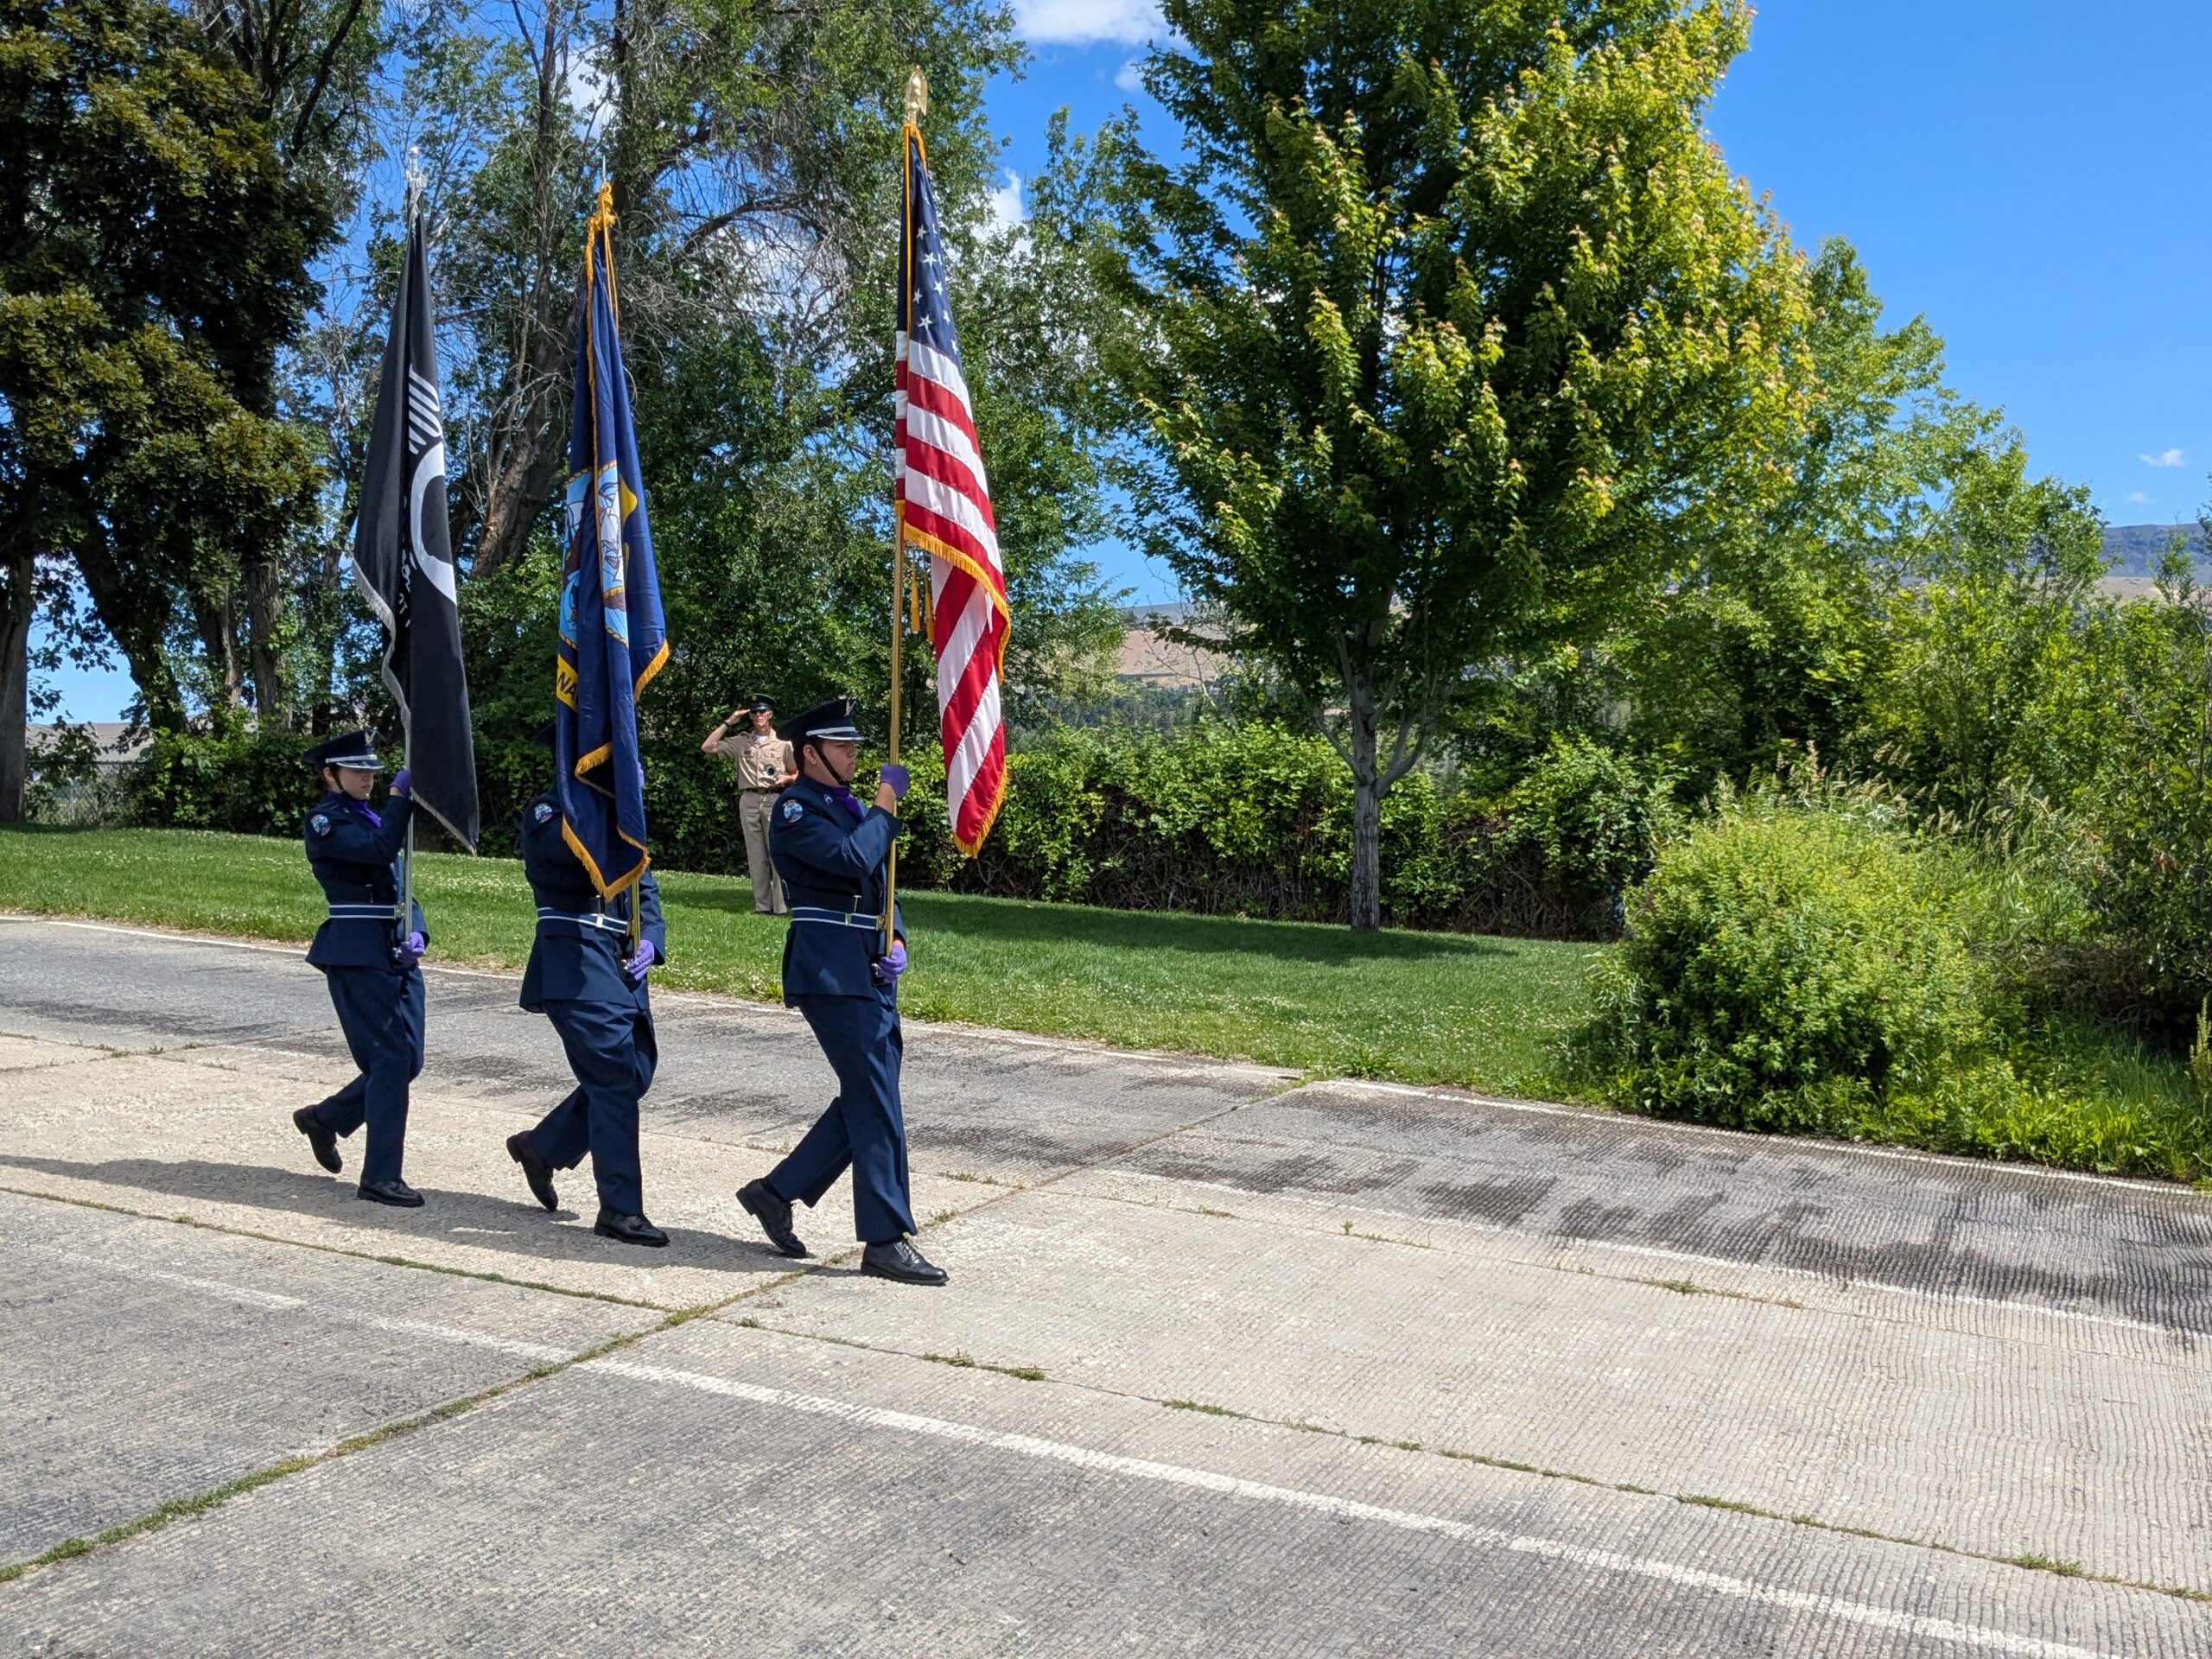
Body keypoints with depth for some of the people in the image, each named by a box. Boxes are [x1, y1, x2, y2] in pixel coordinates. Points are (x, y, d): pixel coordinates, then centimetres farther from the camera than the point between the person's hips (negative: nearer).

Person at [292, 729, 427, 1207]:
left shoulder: (370, 816, 21)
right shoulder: (324, 821, -5)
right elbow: (380, 849, -23)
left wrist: (415, 934, 2)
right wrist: (400, 795, -19)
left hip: (396, 952, 8)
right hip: (357, 952, -8)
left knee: (407, 1060, 8)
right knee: (392, 1059, -11)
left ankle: (325, 1118, 29)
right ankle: (380, 1176, -3)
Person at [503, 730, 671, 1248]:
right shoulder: (546, 814, -4)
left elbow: (644, 886, 17)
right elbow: (573, 843, -28)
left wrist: (650, 941, 0)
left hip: (620, 967, 8)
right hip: (574, 965, -8)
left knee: (636, 1070, 9)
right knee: (615, 1077, -11)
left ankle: (542, 1147, 28)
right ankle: (620, 1209, -4)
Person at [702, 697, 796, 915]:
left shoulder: (783, 742, 7)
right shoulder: (740, 742, 10)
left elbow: (797, 773, 14)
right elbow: (707, 748, 3)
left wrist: (786, 778, -8)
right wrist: (728, 723, 1)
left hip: (775, 799, -3)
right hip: (749, 800, 3)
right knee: (755, 856, 4)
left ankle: (781, 906, -9)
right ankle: (762, 905, 7)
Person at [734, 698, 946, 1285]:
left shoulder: (847, 806, 20)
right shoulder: (796, 808, -8)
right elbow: (853, 859, -24)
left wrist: (895, 939, 6)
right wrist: (886, 810, -8)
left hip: (871, 968, 9)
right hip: (830, 970, -9)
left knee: (866, 1099, 10)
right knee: (876, 1104, -8)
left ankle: (778, 1191, 21)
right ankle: (886, 1240, -1)